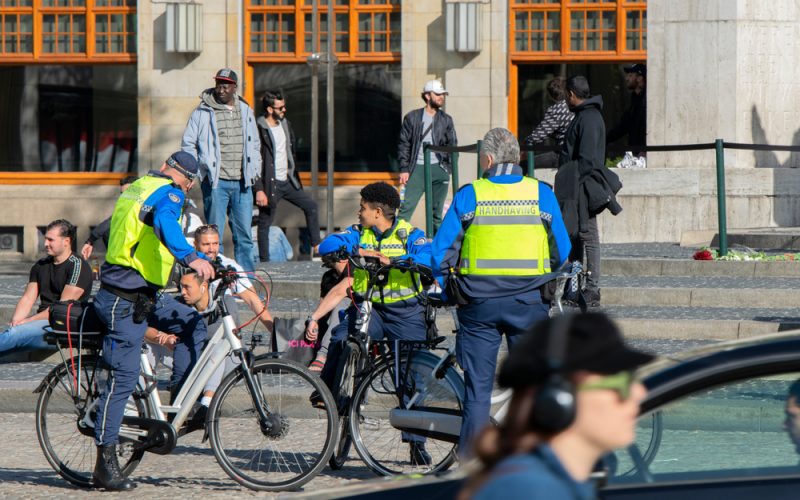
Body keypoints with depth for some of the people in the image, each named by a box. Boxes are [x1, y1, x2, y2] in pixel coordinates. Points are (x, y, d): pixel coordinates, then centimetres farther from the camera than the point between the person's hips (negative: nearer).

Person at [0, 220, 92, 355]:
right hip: (42, 320, 7)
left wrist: (28, 321, -15)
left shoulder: (77, 266, -7)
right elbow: (27, 299, 12)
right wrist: (15, 322, -8)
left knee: (15, 334, -30)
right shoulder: (41, 266, 17)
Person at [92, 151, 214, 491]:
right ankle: (105, 463, -7)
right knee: (123, 377, -8)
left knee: (192, 325, 14)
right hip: (126, 299, -10)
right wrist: (191, 258, -46)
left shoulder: (137, 187, 17)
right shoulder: (170, 193, -10)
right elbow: (164, 223, -33)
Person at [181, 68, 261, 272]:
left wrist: (255, 169, 15)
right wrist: (196, 171, -5)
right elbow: (188, 144, 3)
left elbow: (254, 144, 25)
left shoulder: (245, 111, 14)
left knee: (244, 234, 4)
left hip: (242, 183, 4)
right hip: (216, 182, -4)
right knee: (215, 234, -3)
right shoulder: (203, 112, 0)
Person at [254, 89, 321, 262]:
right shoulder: (259, 129, -15)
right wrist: (259, 190, -21)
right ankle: (264, 262, 7)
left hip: (287, 181, 7)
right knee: (265, 224, 0)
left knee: (311, 206, 2)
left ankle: (316, 246, 10)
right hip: (270, 184, -7)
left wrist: (294, 176, 16)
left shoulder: (286, 125, 10)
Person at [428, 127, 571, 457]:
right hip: (529, 304, 0)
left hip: (479, 304, 0)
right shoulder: (541, 194, 1)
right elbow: (561, 252, 6)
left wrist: (449, 291, 12)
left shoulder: (468, 196, -2)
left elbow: (440, 251, -1)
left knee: (477, 386, 5)